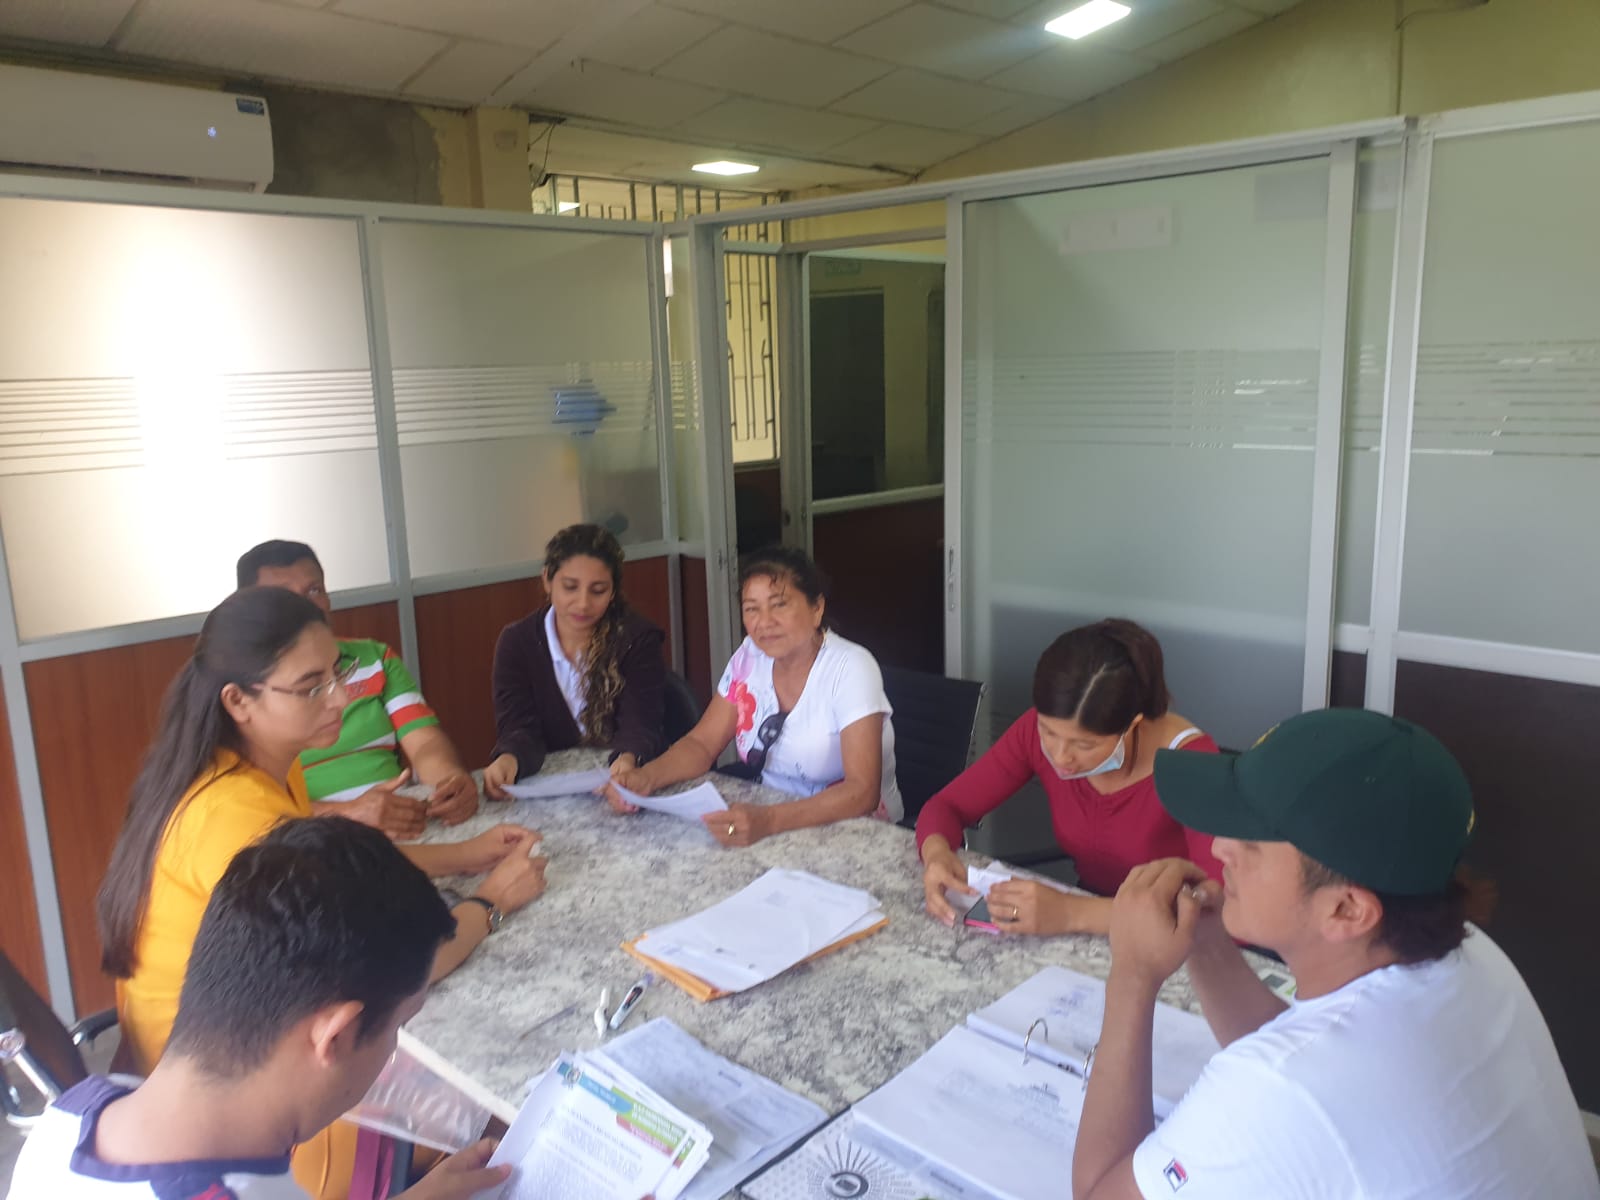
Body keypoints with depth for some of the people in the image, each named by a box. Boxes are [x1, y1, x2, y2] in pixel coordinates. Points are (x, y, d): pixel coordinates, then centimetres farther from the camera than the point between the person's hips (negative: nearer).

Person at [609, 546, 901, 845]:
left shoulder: (851, 668, -19)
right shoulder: (750, 656, -1)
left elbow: (862, 792, -26)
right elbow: (702, 744, 2)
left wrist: (770, 820, -41)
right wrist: (645, 777, -19)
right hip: (764, 815, 7)